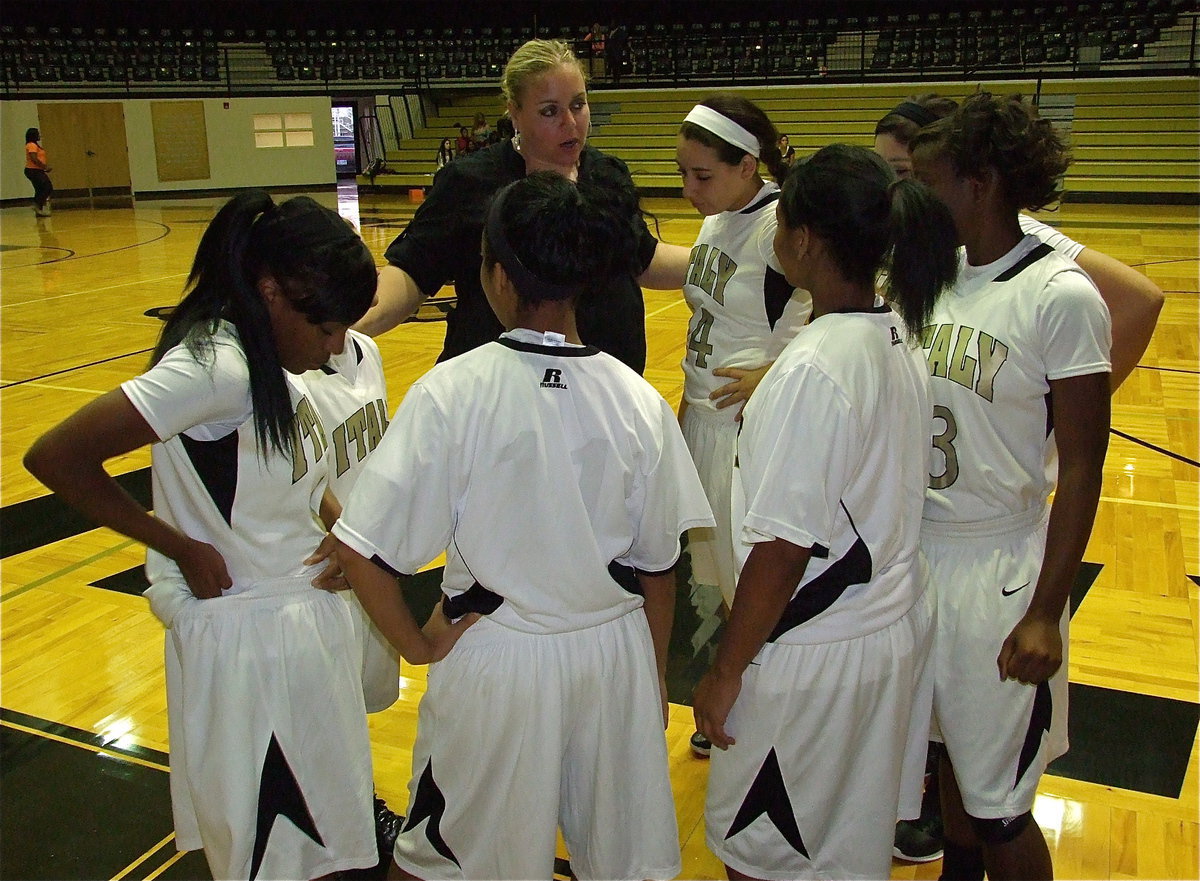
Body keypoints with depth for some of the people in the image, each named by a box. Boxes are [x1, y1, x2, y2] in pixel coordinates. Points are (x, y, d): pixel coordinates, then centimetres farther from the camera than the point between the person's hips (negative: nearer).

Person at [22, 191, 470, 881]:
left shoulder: (270, 361, 3)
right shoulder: (216, 365, -25)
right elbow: (55, 457, -25)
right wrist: (182, 548, -18)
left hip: (304, 613, 9)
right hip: (248, 636, -9)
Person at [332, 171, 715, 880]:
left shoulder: (452, 392, -17)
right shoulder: (637, 400, -8)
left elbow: (363, 552, -16)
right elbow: (660, 566, 0)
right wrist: (655, 676, 15)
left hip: (498, 662, -2)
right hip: (617, 654, 3)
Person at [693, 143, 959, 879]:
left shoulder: (813, 369, -25)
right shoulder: (903, 339, 0)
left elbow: (783, 549, -24)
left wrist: (727, 672, -14)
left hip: (819, 654, -8)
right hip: (900, 627, 8)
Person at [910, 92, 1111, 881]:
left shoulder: (1061, 296, -15)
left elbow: (1082, 470, -14)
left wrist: (1045, 613, -16)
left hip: (998, 568, -6)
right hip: (914, 550, 6)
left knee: (998, 807, 5)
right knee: (949, 753, 23)